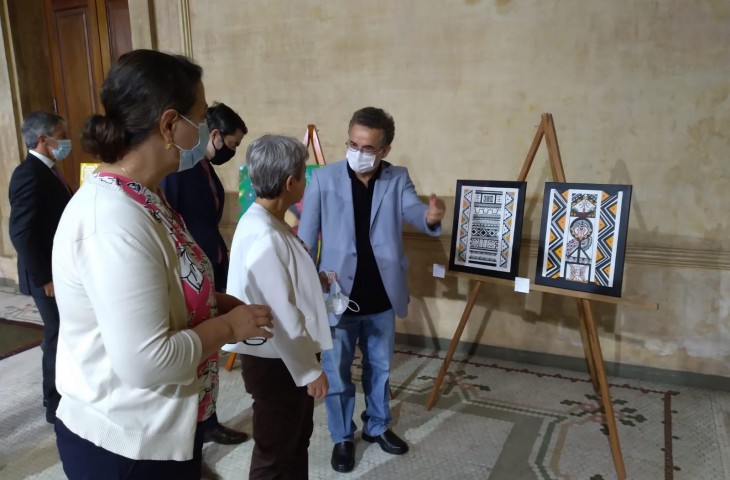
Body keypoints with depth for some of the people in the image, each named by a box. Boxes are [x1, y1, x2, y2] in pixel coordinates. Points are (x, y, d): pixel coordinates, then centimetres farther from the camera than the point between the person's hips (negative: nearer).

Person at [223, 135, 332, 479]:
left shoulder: (266, 222, 4)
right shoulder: (264, 236, -29)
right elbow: (281, 316, -26)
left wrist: (317, 281, 21)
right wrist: (310, 370, -18)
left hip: (287, 355, 10)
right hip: (275, 360, -10)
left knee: (297, 438, 25)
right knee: (275, 452, 11)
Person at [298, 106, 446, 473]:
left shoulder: (398, 179, -2)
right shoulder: (324, 179, -7)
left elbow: (413, 210, -20)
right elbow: (305, 239, -4)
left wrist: (431, 216, -45)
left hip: (382, 297, 2)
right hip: (338, 296, -2)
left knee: (380, 367, 20)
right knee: (336, 373, 11)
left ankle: (377, 426, 42)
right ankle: (342, 438, 32)